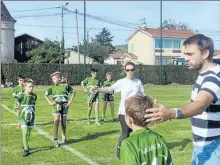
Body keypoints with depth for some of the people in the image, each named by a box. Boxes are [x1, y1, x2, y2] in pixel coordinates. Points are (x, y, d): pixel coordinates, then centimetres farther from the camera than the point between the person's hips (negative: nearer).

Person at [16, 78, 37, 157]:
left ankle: (25, 145, 34)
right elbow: (18, 109, -5)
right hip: (23, 118, -4)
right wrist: (19, 121, -3)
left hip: (31, 118, 4)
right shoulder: (21, 96, -12)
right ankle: (26, 149, -2)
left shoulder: (34, 96, -2)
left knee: (28, 134, 12)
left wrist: (33, 117, 13)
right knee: (25, 133, -10)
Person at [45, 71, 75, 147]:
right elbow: (46, 95, 13)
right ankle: (55, 140, -3)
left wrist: (70, 101, 3)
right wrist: (50, 102, 2)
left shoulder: (65, 86, -1)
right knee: (56, 123, -8)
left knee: (63, 123, 11)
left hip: (64, 106, 0)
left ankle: (64, 136, 38)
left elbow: (73, 92, 10)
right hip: (56, 107, 0)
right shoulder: (52, 88, 2)